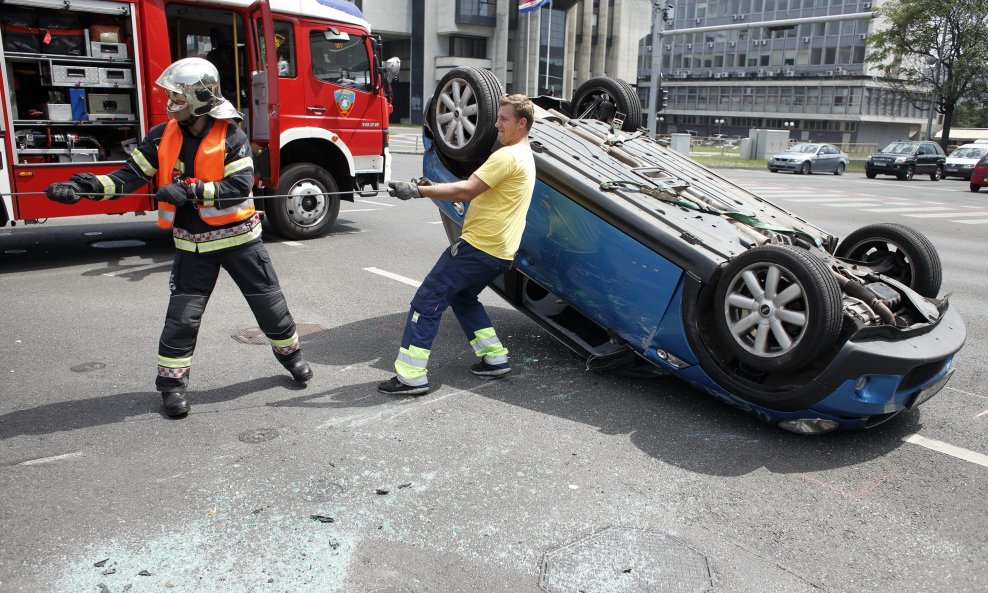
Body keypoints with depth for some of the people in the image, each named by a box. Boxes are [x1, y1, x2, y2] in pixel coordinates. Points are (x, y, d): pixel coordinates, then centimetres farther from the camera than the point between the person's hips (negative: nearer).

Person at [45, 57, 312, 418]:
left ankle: (289, 352, 32)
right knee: (183, 316, 1)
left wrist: (190, 190, -30)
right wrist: (84, 187, -19)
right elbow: (131, 175, -4)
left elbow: (240, 187, -22)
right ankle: (172, 382, 17)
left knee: (269, 303, 8)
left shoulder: (231, 137, -13)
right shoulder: (163, 136, -1)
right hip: (194, 244, 3)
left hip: (239, 238, -2)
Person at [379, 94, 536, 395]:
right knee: (462, 297, 28)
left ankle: (411, 376, -7)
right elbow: (476, 192, 17)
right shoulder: (525, 156, 18)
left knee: (426, 301, -7)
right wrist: (432, 187, 7)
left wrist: (417, 190, -19)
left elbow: (466, 191, -22)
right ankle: (495, 358, 26)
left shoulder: (508, 156, -15)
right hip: (499, 253, 10)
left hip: (478, 246, -10)